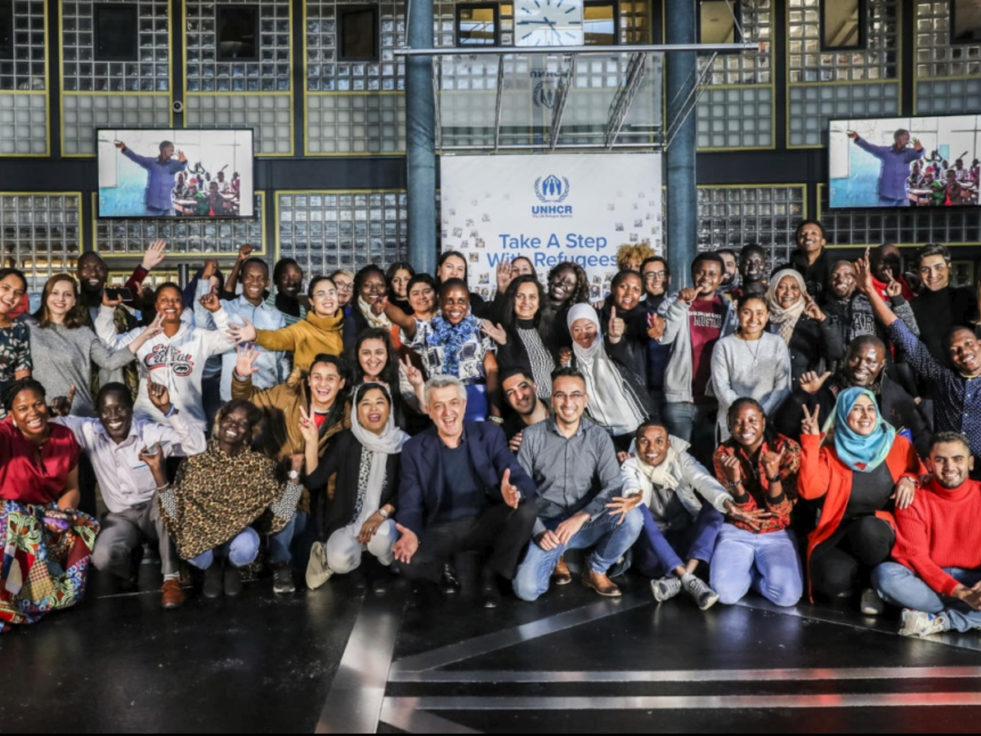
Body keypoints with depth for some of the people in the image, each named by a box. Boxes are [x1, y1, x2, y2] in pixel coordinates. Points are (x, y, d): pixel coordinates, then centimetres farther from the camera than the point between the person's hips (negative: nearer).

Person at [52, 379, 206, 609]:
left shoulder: (152, 433, -18)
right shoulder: (89, 432, -9)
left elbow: (198, 445, -31)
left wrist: (167, 409, -39)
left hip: (156, 512, -1)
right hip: (120, 517, 1)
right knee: (102, 557, -31)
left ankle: (171, 577, -21)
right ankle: (131, 557, 11)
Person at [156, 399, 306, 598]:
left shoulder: (259, 465, -4)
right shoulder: (195, 460, -4)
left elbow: (281, 511, -10)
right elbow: (175, 510, -9)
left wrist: (295, 471, -19)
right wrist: (158, 471, -18)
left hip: (239, 533, 1)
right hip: (202, 533, 0)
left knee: (246, 546, -34)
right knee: (197, 551, -34)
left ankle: (232, 567, 7)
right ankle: (211, 567, 8)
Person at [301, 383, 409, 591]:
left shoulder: (403, 442, -4)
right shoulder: (347, 440, -2)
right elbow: (315, 480, -4)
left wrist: (382, 513, -18)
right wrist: (312, 442, -15)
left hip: (386, 522, 1)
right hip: (349, 522, 0)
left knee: (380, 535, -35)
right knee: (340, 560, -31)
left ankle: (390, 570, 1)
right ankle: (327, 554, 7)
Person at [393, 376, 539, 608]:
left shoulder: (489, 434, -2)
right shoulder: (414, 449, -2)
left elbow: (522, 480, -11)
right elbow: (411, 505, -5)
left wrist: (515, 492, -37)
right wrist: (412, 534, -29)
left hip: (486, 523, 1)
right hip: (442, 531, -1)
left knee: (525, 509, -28)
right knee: (411, 563, -31)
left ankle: (490, 573, -3)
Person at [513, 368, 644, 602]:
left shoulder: (599, 437, -1)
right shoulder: (532, 436, -4)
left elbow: (612, 486, -12)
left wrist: (581, 517, -27)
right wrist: (539, 531, -16)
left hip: (588, 525, 1)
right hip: (548, 527, -1)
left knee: (631, 518, -28)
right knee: (526, 589, -23)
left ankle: (596, 569, 1)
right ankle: (555, 559, 13)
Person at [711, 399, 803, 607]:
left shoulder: (787, 449, -13)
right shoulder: (723, 453, -8)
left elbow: (781, 510, -14)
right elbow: (744, 509, -10)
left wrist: (773, 476, -33)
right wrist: (734, 480, -31)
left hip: (776, 535, -1)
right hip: (736, 531, 1)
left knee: (788, 594, -27)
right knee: (724, 592, -24)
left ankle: (750, 573, 6)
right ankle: (757, 571, 9)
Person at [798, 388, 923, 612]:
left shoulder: (898, 445, 4)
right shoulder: (830, 453, 0)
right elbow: (809, 490, -15)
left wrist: (909, 480, -5)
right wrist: (811, 441, -17)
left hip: (880, 534, 1)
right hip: (840, 534, 0)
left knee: (868, 527, -37)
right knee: (832, 579, -31)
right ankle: (865, 575, 7)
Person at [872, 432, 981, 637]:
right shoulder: (913, 500, -4)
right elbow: (915, 557, -11)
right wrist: (961, 593, -23)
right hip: (929, 582, -1)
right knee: (885, 574, -32)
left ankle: (938, 621, -27)